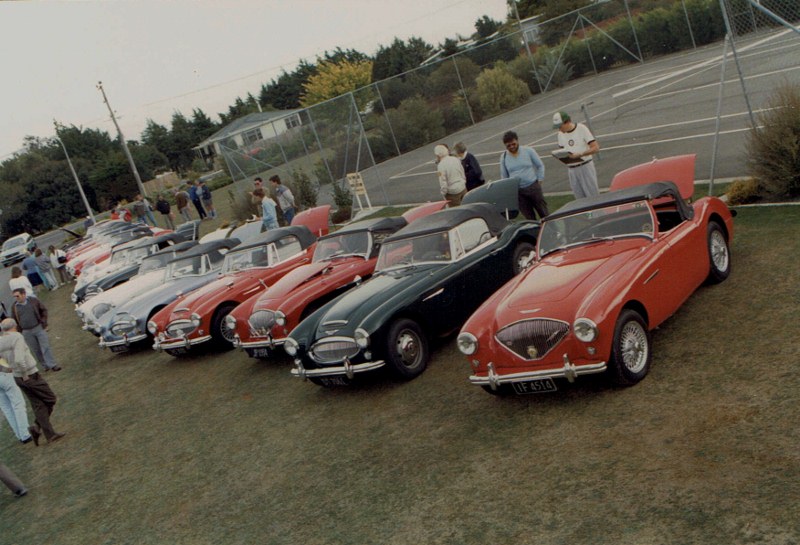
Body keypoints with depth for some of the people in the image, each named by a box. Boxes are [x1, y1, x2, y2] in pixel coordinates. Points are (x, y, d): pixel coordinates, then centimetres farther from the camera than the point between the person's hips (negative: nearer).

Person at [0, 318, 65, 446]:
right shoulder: (17, 337, -18)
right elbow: (19, 360, -31)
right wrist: (25, 374, -17)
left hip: (18, 378, 7)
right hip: (31, 376, -7)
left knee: (38, 405, 12)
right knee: (50, 399, 10)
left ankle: (50, 434, 7)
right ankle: (37, 427, 1)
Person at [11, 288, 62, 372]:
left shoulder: (33, 301, -4)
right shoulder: (14, 307, 1)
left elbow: (44, 310, 4)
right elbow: (14, 321, 7)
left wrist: (44, 324, -1)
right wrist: (20, 333, 4)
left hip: (39, 328, -2)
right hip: (27, 332, 2)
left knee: (46, 347, -4)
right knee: (36, 350, 8)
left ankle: (53, 365, 0)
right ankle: (45, 365, 19)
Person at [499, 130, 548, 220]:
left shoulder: (528, 150, -4)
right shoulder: (503, 157, 1)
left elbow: (540, 166, 4)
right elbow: (504, 176, 10)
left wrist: (539, 181, 0)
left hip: (533, 187, -1)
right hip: (517, 191, 1)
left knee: (543, 212, 8)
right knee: (529, 216, 7)